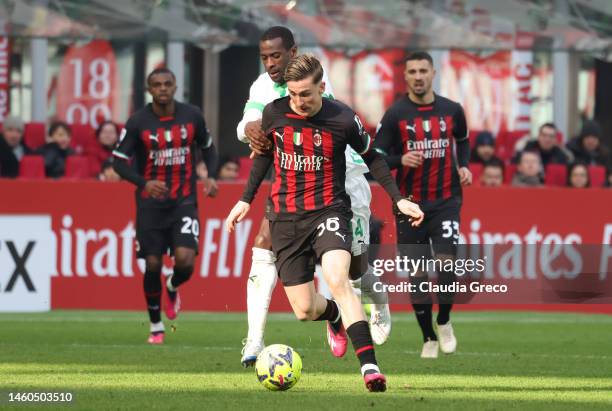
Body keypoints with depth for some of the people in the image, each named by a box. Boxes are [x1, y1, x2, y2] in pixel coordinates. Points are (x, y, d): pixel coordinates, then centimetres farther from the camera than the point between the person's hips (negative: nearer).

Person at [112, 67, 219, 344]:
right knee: (153, 265, 0)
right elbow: (119, 161, -7)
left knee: (185, 260, -17)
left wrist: (211, 175, -3)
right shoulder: (138, 122, -8)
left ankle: (173, 289, 20)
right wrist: (144, 183, -23)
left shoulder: (192, 116, -1)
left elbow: (208, 147, 15)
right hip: (150, 204, -1)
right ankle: (156, 326, 19)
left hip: (184, 202, 1)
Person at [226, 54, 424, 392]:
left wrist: (399, 199, 3)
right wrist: (245, 200, 18)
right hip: (285, 218, 3)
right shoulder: (274, 113, -4)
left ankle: (370, 367, -36)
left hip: (329, 211, -3)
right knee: (304, 310, 3)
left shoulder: (343, 119, -11)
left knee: (336, 279, -31)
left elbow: (371, 157, 6)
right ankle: (335, 317, 43)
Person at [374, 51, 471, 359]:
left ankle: (444, 322, 9)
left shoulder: (451, 111, 3)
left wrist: (464, 166, 4)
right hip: (409, 204, 0)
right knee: (418, 275, 1)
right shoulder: (395, 114, -4)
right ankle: (429, 338, 16)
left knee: (447, 262, -16)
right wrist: (401, 160, -21)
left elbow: (462, 140, 22)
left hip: (445, 202, 0)